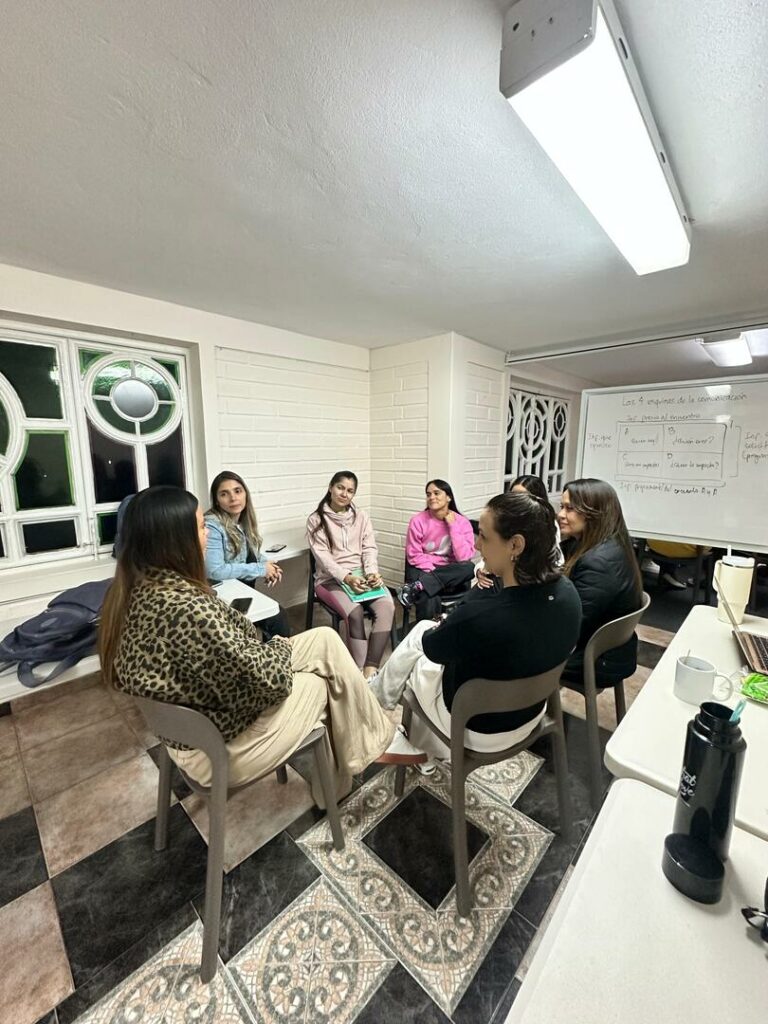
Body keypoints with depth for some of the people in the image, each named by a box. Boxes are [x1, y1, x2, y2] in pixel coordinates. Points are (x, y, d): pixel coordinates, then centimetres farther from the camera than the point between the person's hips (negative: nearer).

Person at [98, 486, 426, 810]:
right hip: (219, 748, -7)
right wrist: (281, 647, -6)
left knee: (325, 638, 4)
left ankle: (371, 738, 21)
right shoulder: (188, 610, -36)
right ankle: (378, 741, 32)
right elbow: (268, 681, -27)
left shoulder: (134, 589, -6)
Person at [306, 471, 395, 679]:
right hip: (331, 578, -3)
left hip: (362, 575, 3)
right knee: (354, 612, -32)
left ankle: (370, 670, -25)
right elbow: (323, 556, -9)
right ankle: (360, 672, -22)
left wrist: (372, 572, -15)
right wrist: (346, 577, -23)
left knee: (387, 606, -26)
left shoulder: (361, 516, 13)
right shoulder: (316, 520, 1)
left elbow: (369, 548, 5)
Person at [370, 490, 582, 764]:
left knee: (421, 633, 17)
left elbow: (430, 647, -17)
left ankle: (377, 694, 48)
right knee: (425, 629, 21)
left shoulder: (476, 618, -40)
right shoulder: (568, 593, -19)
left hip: (478, 728, -5)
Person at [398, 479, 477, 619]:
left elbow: (463, 557, -15)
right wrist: (435, 573, -20)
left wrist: (453, 526, -14)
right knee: (428, 598, -35)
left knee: (469, 568, -31)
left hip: (450, 573, 3)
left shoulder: (462, 522, -3)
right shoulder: (418, 520, -6)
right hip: (423, 569, -3)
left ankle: (417, 587, -28)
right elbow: (414, 556, -8)